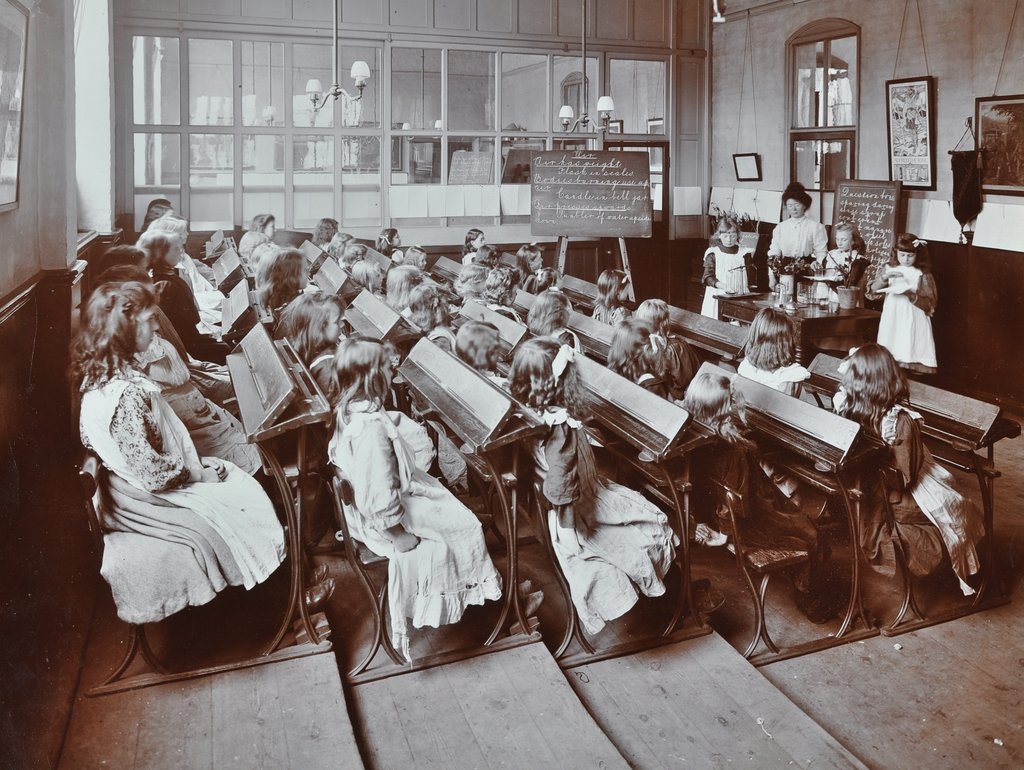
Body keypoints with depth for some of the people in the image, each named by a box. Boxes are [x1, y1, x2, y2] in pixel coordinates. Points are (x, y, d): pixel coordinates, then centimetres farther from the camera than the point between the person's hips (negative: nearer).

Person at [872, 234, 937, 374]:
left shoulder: (923, 275, -2)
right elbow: (874, 289, -5)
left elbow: (929, 305, -5)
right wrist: (886, 276, -20)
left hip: (913, 322, -3)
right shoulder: (890, 269, 7)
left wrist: (910, 295, -20)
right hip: (892, 320, 3)